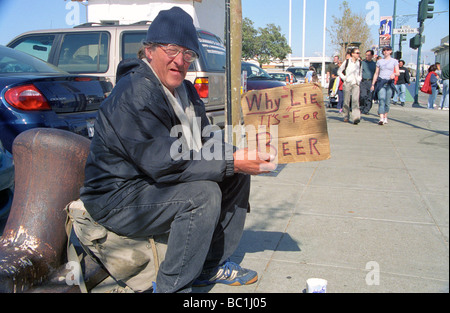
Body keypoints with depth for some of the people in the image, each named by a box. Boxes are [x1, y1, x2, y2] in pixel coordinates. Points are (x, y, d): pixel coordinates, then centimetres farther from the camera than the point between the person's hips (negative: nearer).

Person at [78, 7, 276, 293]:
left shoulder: (185, 90, 7)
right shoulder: (134, 95, -23)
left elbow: (205, 144, 8)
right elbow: (163, 163, -30)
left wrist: (242, 158, -13)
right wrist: (231, 163, -30)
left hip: (157, 183, 9)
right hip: (118, 197, -9)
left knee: (237, 176, 3)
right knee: (203, 193, -29)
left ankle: (212, 266, 13)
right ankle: (171, 288, -12)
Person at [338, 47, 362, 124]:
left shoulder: (359, 62, 11)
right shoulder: (347, 61, 1)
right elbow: (339, 71, 9)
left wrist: (359, 79, 12)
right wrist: (344, 78, -2)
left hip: (356, 84, 1)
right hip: (347, 83, -1)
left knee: (356, 100, -15)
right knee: (346, 101, 4)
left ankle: (356, 117, -23)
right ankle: (346, 116, 21)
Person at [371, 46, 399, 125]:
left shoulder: (394, 61, 8)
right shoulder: (379, 61, 13)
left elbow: (398, 73, 1)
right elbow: (376, 74, 15)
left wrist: (394, 74, -22)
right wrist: (373, 84, 9)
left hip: (389, 83, 0)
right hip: (381, 82, 0)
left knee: (387, 101, 2)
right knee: (381, 100, -15)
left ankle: (385, 117, 18)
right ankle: (381, 119, -23)